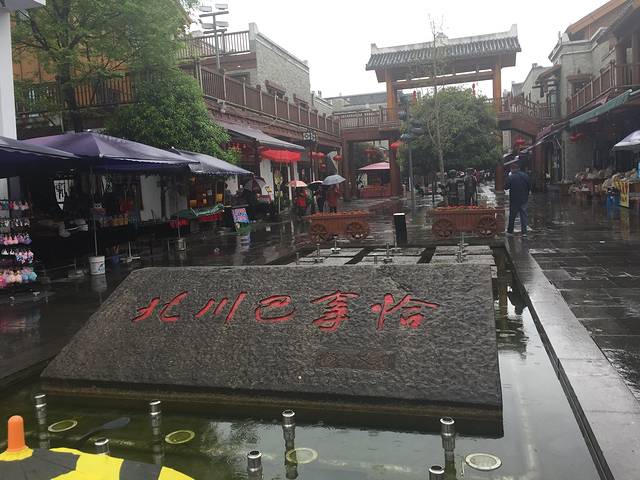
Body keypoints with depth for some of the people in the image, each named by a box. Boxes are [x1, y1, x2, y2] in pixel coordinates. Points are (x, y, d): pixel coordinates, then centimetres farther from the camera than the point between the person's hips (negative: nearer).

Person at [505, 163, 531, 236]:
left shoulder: (510, 177, -12)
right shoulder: (525, 176, 2)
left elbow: (506, 187, -10)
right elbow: (529, 187, 4)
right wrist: (526, 194, 17)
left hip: (514, 199, -3)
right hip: (524, 199, 3)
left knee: (512, 216, 9)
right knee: (523, 215, 7)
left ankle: (510, 231, 17)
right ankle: (524, 232, 4)